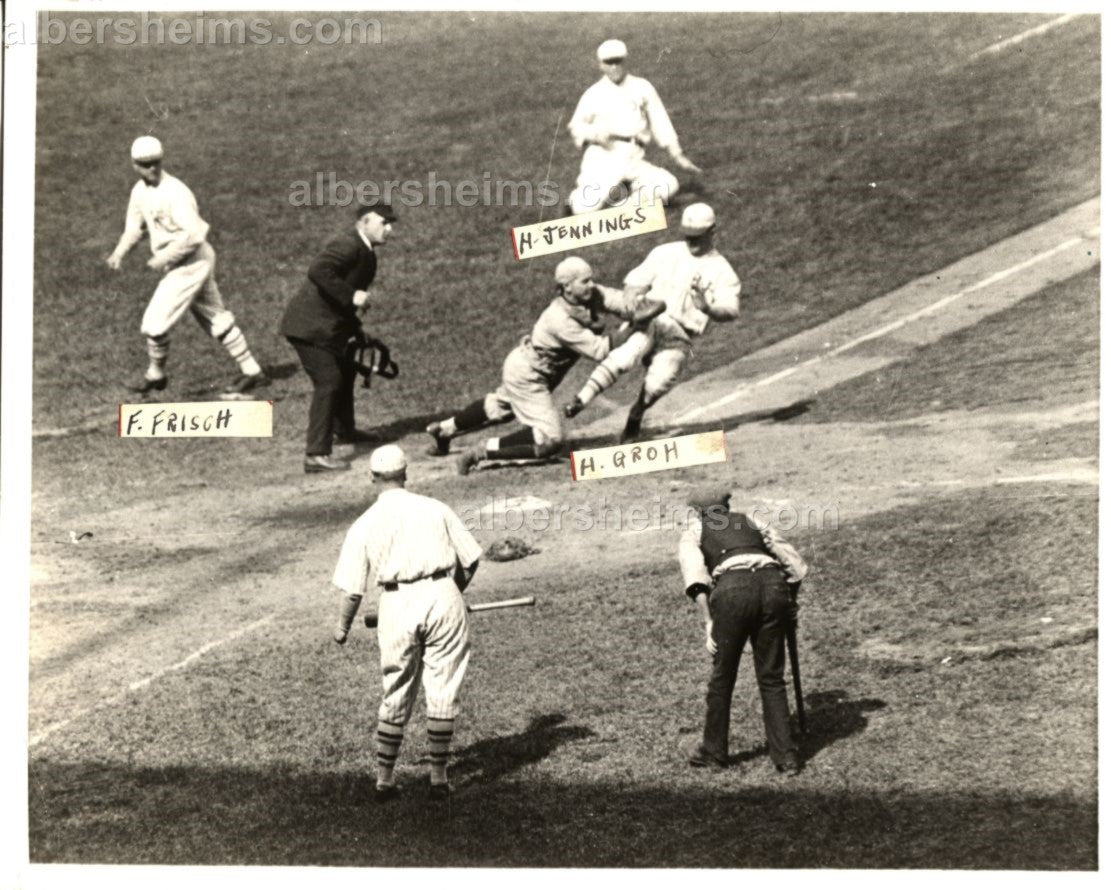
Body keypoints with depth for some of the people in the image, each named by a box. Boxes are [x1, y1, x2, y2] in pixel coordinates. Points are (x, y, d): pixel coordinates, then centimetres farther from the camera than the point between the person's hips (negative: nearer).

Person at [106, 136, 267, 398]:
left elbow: (194, 235, -27)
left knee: (155, 322, -7)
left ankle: (155, 376, 16)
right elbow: (134, 227, 17)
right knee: (217, 319, 14)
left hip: (192, 263, -9)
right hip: (177, 266, 9)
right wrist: (119, 253, 1)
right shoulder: (140, 191, 5)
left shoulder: (175, 192, -22)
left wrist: (164, 257, -23)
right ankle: (251, 372, 21)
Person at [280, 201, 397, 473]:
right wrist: (351, 296, -32)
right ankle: (316, 455, -13)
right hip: (310, 327, -11)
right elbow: (318, 270, -35)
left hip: (328, 325, 11)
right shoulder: (347, 245, -20)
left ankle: (344, 432, 47)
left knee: (345, 372, 25)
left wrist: (354, 327, 18)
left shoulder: (365, 251, 13)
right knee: (329, 381, -14)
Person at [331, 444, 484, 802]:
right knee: (443, 691, 7)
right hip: (442, 596, 0)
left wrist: (342, 627, 18)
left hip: (398, 602, 0)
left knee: (396, 694, 11)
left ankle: (385, 779, 13)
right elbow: (470, 560, 9)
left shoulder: (365, 524, 6)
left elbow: (352, 587, 4)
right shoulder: (435, 509, 8)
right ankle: (439, 777, 9)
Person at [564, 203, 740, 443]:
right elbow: (636, 281, 12)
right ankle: (580, 400, -36)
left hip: (679, 335, -1)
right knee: (624, 357, -31)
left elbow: (732, 310, -3)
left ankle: (635, 418, 4)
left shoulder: (721, 270, 7)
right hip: (648, 321, 1)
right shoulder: (665, 253, 14)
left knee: (658, 383, -25)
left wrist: (707, 306, -24)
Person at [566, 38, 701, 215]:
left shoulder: (642, 88, 11)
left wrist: (677, 155, 0)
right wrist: (595, 134, -11)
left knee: (668, 185, -21)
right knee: (584, 209, -23)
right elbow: (576, 126, 11)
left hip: (633, 162, 2)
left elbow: (659, 122, 8)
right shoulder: (593, 94, 9)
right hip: (602, 159, -2)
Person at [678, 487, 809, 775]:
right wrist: (791, 603, 44)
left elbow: (695, 576, 2)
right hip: (773, 585, 3)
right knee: (772, 678, 14)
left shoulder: (693, 533, 23)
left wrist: (708, 623, -3)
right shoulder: (749, 522, 33)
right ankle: (785, 756, 10)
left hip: (733, 589, -3)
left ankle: (714, 751, 28)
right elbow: (794, 563, 30)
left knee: (723, 675, 15)